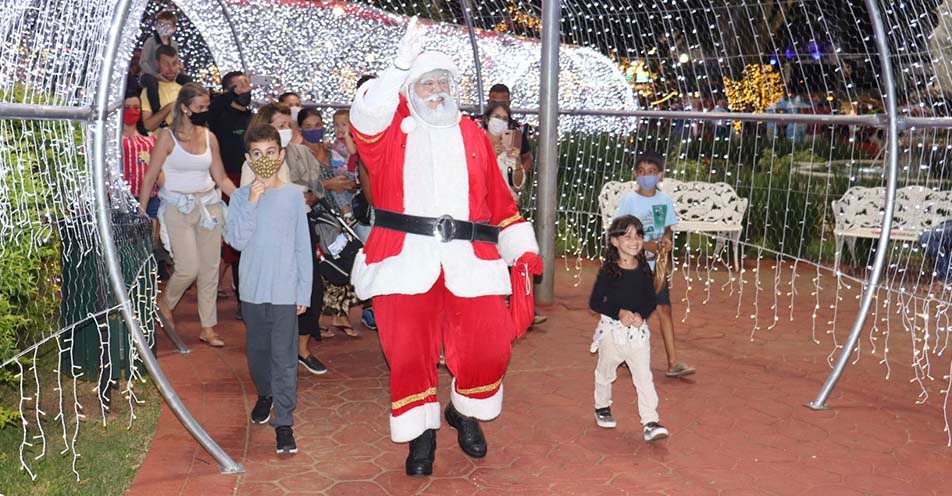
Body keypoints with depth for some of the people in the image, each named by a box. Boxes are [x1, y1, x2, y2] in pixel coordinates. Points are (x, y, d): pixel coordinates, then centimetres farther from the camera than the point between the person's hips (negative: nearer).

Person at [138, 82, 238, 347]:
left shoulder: (209, 137, 7)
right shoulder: (168, 137, -6)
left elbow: (221, 178, 11)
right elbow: (150, 178, -5)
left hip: (209, 204, 5)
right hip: (178, 207, -4)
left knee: (210, 268, 4)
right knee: (189, 268, -10)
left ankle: (208, 328, 13)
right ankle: (165, 301, 23)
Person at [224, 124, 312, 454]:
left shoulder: (293, 196, -1)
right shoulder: (240, 197, 0)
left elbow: (303, 247, 2)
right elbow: (237, 241, -11)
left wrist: (304, 291, 0)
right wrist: (252, 203, -19)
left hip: (285, 290, -2)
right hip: (253, 289, 2)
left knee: (284, 356, -3)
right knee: (257, 350, 18)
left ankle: (284, 422, 2)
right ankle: (265, 394, 43)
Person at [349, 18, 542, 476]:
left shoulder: (472, 136, 18)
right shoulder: (391, 133, 10)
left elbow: (500, 200, 17)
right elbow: (366, 117, -14)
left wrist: (522, 248, 10)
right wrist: (400, 65, -20)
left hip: (468, 260, 2)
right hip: (404, 259, -2)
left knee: (488, 347, -5)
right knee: (408, 351, -2)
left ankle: (466, 413, 26)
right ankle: (421, 433, 21)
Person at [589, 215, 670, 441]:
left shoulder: (644, 269, 0)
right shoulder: (608, 271, -10)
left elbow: (651, 301, 5)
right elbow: (595, 302, -10)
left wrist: (641, 314, -15)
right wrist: (619, 312, -22)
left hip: (638, 331, 2)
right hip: (612, 329, -2)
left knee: (644, 377, -4)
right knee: (605, 373, 16)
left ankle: (650, 422, -2)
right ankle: (602, 407, 39)